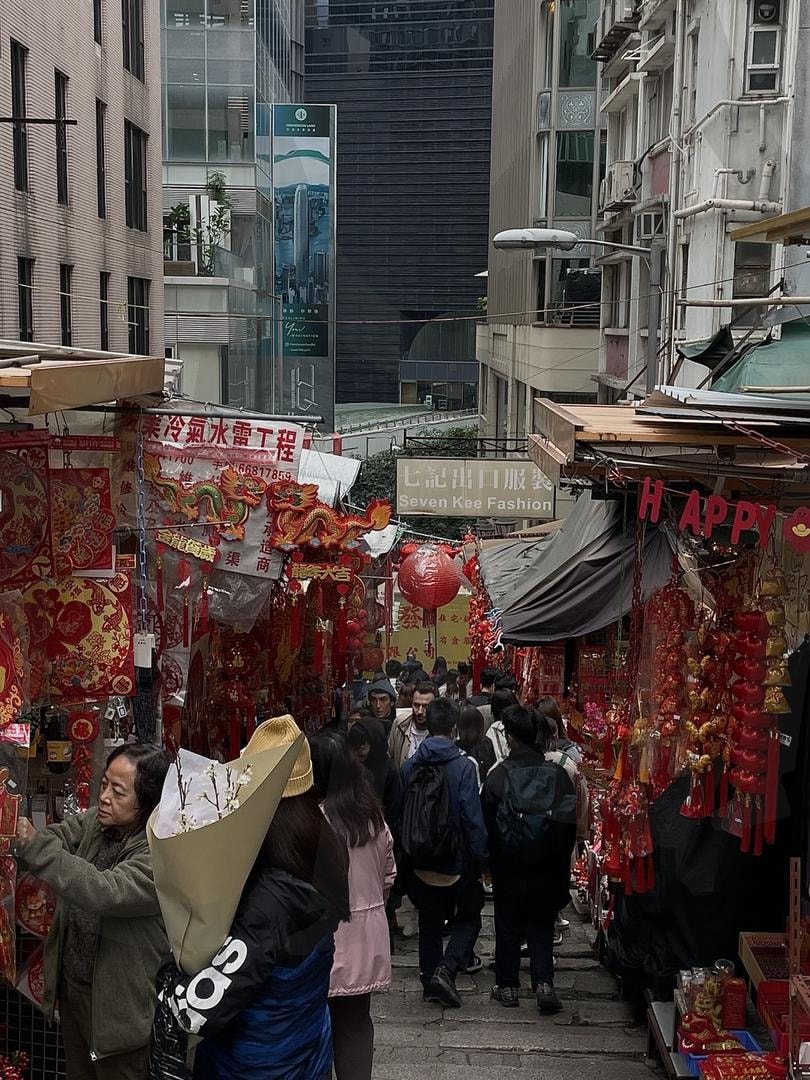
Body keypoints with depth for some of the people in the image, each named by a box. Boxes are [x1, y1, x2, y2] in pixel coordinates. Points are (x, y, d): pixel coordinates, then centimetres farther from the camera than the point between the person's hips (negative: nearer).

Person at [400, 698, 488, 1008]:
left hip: (421, 863, 4)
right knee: (468, 918, 13)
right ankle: (446, 969, -4)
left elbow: (401, 813, 6)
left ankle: (430, 982, 23)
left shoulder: (410, 766, -2)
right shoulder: (463, 766, -16)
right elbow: (472, 817, -16)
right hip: (457, 863, -4)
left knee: (429, 924, 17)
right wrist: (480, 858, -6)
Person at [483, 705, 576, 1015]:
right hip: (547, 866, 2)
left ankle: (507, 986, 20)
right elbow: (571, 822, -1)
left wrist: (489, 860, 5)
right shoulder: (557, 774, -7)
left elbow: (488, 822, -7)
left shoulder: (499, 774, -13)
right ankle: (543, 983, 1)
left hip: (508, 864, -1)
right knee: (541, 924, 13)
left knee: (507, 924, 13)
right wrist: (561, 859, 10)